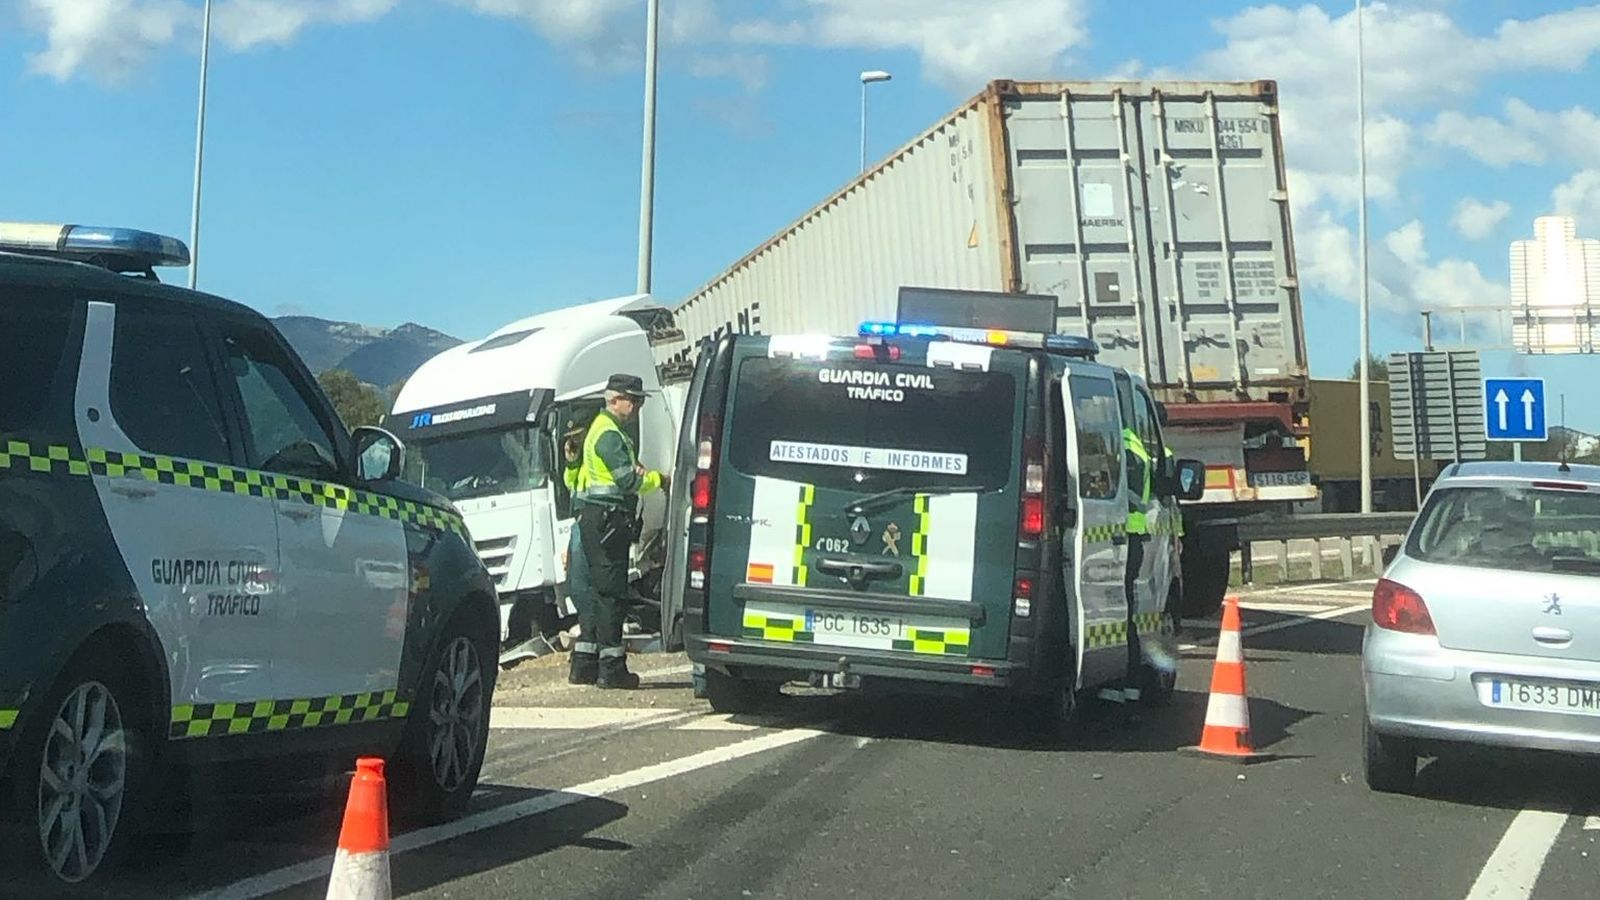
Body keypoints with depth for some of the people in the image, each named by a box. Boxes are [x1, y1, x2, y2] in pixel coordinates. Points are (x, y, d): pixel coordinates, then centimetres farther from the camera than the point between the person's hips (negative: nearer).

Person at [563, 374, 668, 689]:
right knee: (610, 592, -9)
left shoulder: (601, 428, 23)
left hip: (592, 519, 11)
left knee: (595, 592, 12)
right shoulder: (609, 434, -12)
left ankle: (584, 664, 16)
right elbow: (629, 480, -17)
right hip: (605, 519, -11)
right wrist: (659, 479, -3)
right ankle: (611, 668, -8)